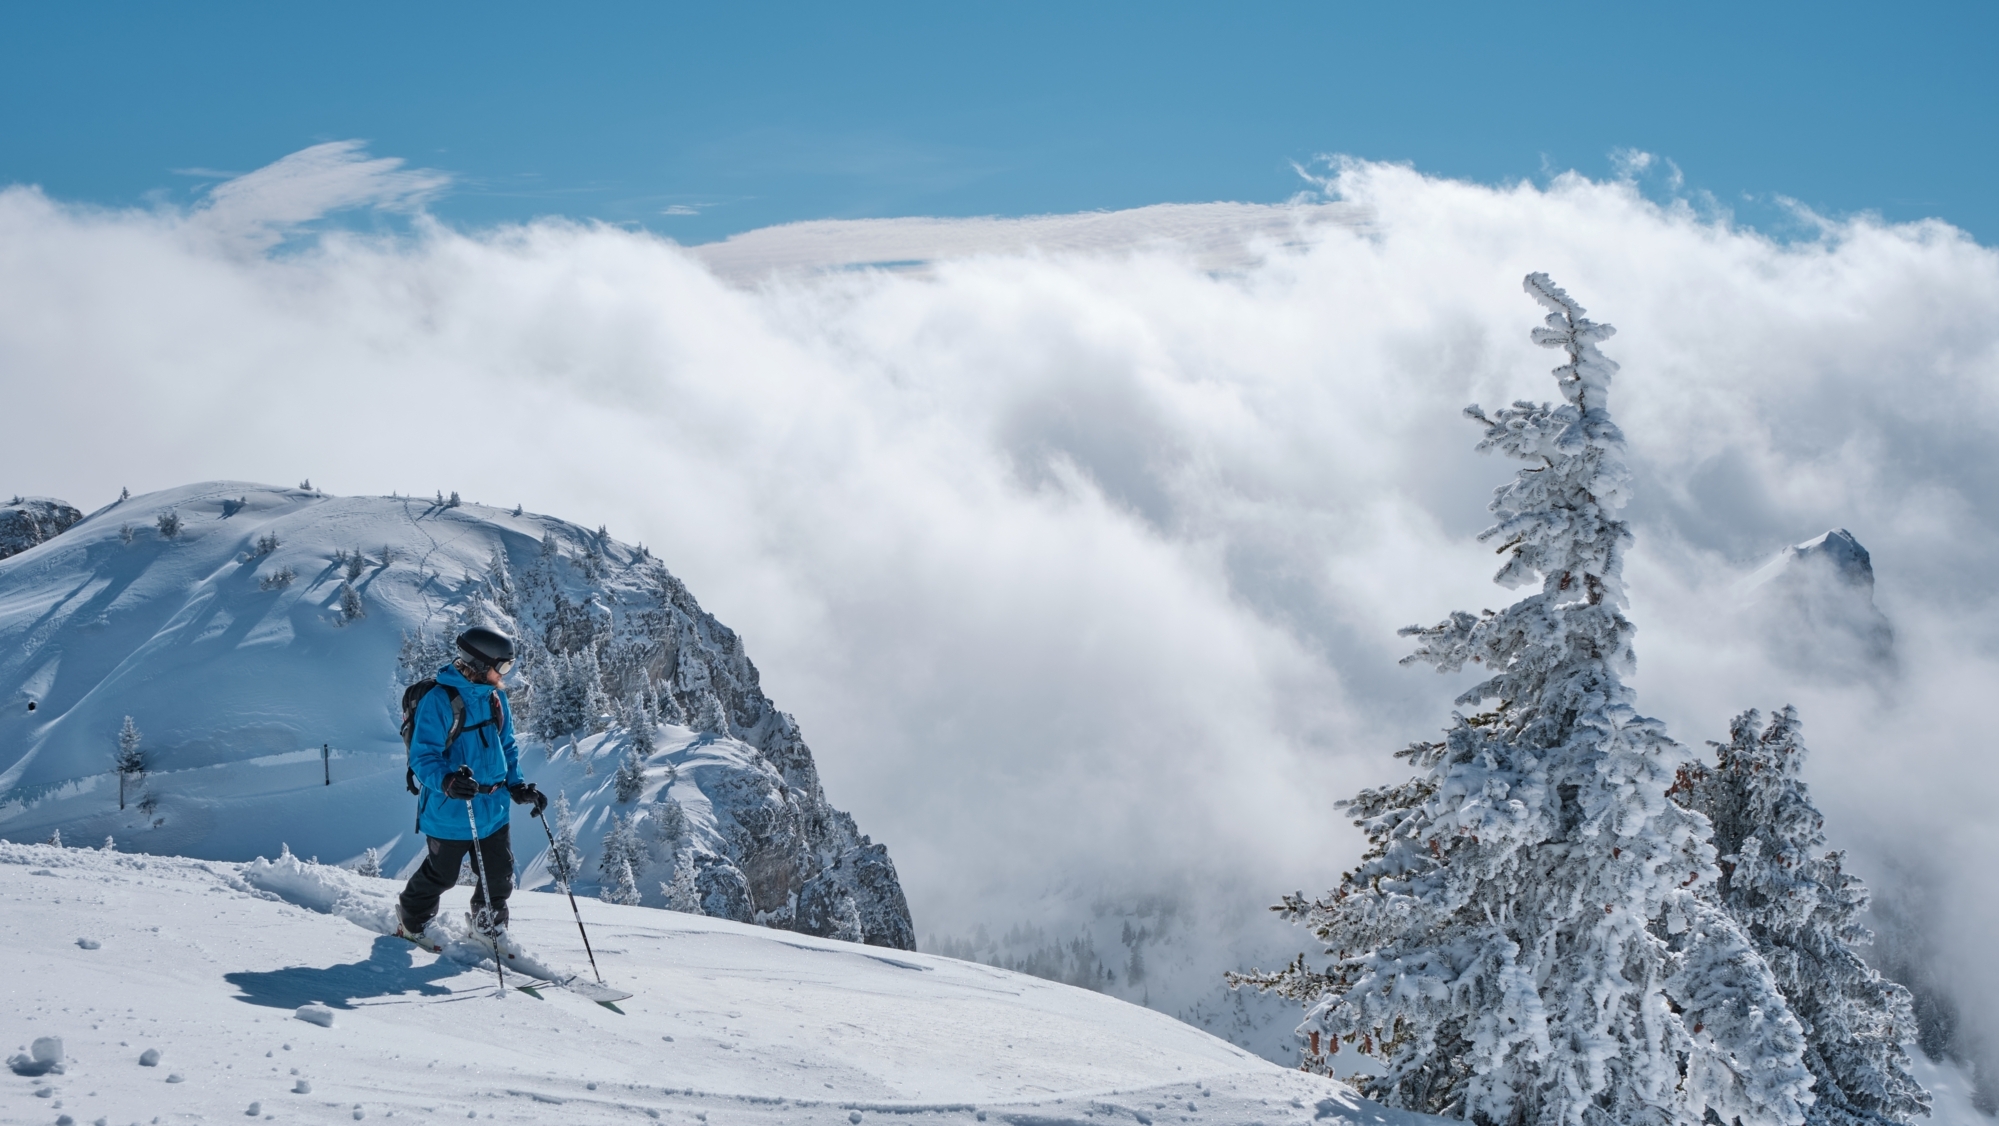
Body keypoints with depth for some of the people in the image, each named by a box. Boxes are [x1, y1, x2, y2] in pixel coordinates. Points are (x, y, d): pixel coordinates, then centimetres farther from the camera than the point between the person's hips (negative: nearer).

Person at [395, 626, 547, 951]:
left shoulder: (495, 697, 5)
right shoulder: (439, 700, -20)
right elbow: (423, 755, -22)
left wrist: (518, 786, 5)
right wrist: (447, 781, -39)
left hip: (493, 807, 7)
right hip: (451, 811, -6)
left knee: (501, 875, 12)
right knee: (441, 875, 12)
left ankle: (487, 925, 40)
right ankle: (412, 921, 40)